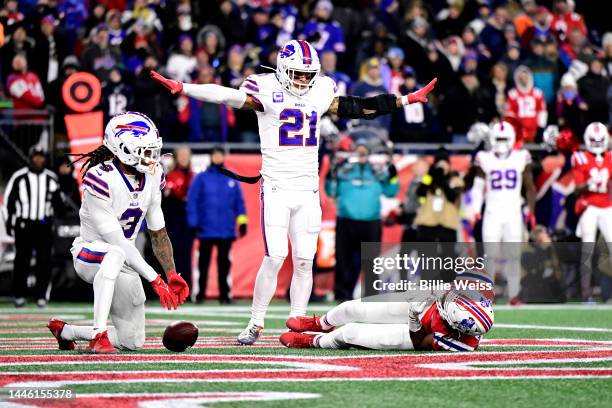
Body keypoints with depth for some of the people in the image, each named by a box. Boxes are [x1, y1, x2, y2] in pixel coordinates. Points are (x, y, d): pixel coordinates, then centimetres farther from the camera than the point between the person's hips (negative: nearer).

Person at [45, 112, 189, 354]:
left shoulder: (151, 177, -2)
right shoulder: (100, 179, -24)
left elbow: (159, 234, 8)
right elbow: (117, 242, -26)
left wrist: (172, 275, -5)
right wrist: (155, 280, -29)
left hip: (123, 265, 7)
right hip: (89, 255, -7)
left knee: (133, 341, 6)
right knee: (115, 254, -43)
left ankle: (64, 331, 28)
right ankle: (98, 336, -40)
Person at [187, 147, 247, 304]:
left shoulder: (231, 180, 9)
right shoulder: (201, 178, 0)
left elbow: (239, 202, 11)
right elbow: (192, 201, -2)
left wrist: (242, 221, 3)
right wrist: (193, 223, -7)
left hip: (226, 230, 2)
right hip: (206, 230, -2)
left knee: (224, 264, 5)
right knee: (204, 263, 3)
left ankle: (224, 295, 8)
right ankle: (201, 293, 9)